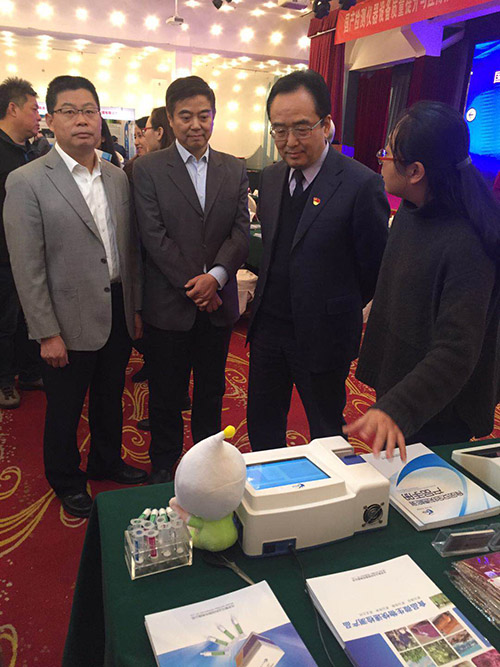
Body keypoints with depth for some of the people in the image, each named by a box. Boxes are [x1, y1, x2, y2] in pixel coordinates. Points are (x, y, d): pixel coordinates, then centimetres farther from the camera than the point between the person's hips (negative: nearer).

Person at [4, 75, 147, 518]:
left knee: (111, 399, 21)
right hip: (70, 323, -5)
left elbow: (130, 249, 9)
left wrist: (136, 307, 8)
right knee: (65, 410, 14)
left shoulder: (119, 178, 6)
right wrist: (47, 334, -14)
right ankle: (66, 481, 37)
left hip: (119, 314, 5)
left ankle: (107, 462, 45)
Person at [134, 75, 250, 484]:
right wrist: (194, 285, -15)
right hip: (168, 304, -2)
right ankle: (164, 465, 31)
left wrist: (215, 276, -16)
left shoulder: (235, 170, 7)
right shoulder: (148, 169, -2)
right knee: (166, 393, 11)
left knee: (211, 389, 16)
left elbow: (242, 231, 0)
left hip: (218, 303, 3)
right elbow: (154, 236, -10)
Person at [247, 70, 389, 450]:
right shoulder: (271, 178, 5)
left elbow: (375, 267, -9)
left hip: (323, 334, -6)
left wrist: (338, 311, 3)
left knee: (326, 432, 14)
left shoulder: (361, 184, -16)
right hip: (268, 327, 6)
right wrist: (271, 297, 11)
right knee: (261, 423, 19)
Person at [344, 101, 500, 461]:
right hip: (395, 384, 8)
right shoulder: (409, 210, 0)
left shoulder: (467, 245, -29)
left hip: (436, 415, -8)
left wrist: (397, 409, -43)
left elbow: (456, 352, -32)